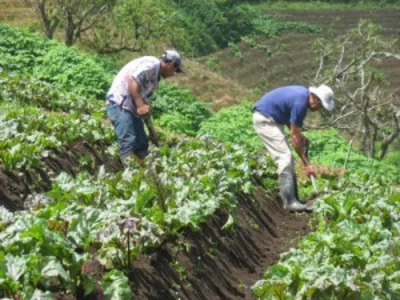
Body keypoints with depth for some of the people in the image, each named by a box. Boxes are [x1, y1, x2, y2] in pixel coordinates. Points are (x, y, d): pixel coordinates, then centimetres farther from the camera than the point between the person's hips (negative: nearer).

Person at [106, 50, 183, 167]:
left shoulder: (155, 78, 21)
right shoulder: (152, 63, -8)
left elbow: (145, 102, 25)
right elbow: (132, 79, -22)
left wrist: (151, 130, 28)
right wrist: (140, 105, -26)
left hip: (131, 107, 10)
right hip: (119, 103, -10)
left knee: (142, 143, 10)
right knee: (128, 143, -18)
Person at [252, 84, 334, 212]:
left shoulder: (303, 93, 5)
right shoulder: (300, 103, -23)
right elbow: (294, 136, -18)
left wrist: (300, 136, 5)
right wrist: (307, 164, -14)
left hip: (270, 118, 11)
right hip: (264, 119, -11)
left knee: (287, 159, 11)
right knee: (285, 158, -14)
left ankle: (292, 198, 14)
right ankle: (290, 202, -14)